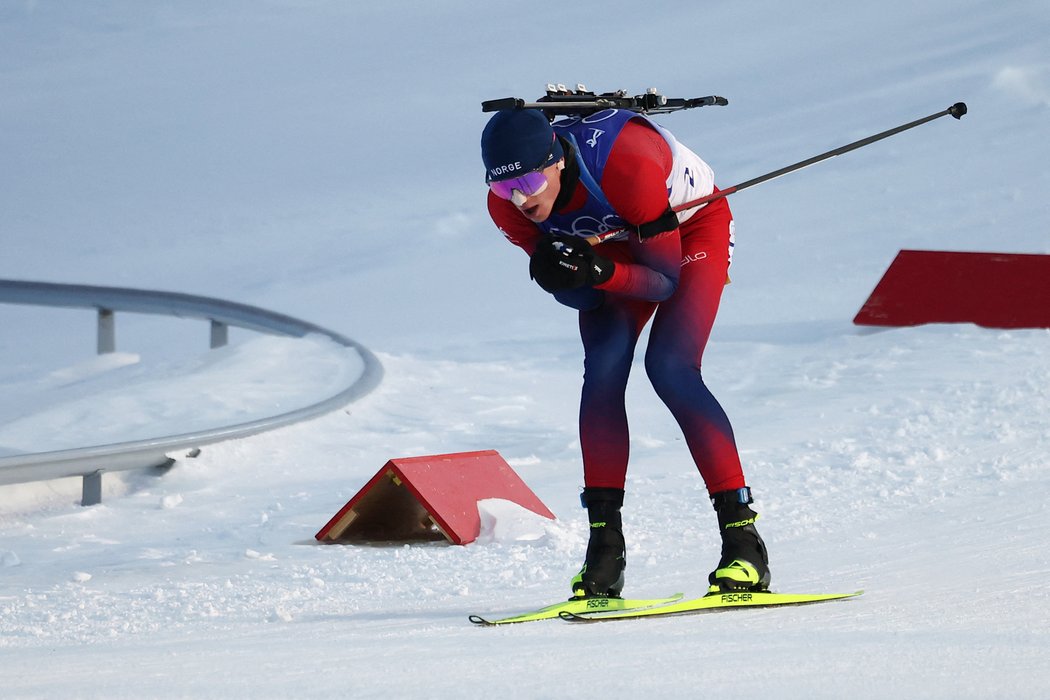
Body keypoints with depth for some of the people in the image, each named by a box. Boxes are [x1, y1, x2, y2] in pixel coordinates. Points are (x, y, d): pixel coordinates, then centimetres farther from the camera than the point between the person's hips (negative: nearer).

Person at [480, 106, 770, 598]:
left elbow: (665, 280, -30)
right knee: (603, 368, -18)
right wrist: (557, 276, -39)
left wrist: (603, 274, -48)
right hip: (616, 241, 4)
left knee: (668, 367, -22)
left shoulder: (628, 167, -41)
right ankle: (605, 542, -14)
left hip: (691, 226, -4)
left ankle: (741, 535, -21)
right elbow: (580, 297, -17)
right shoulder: (506, 207, -25)